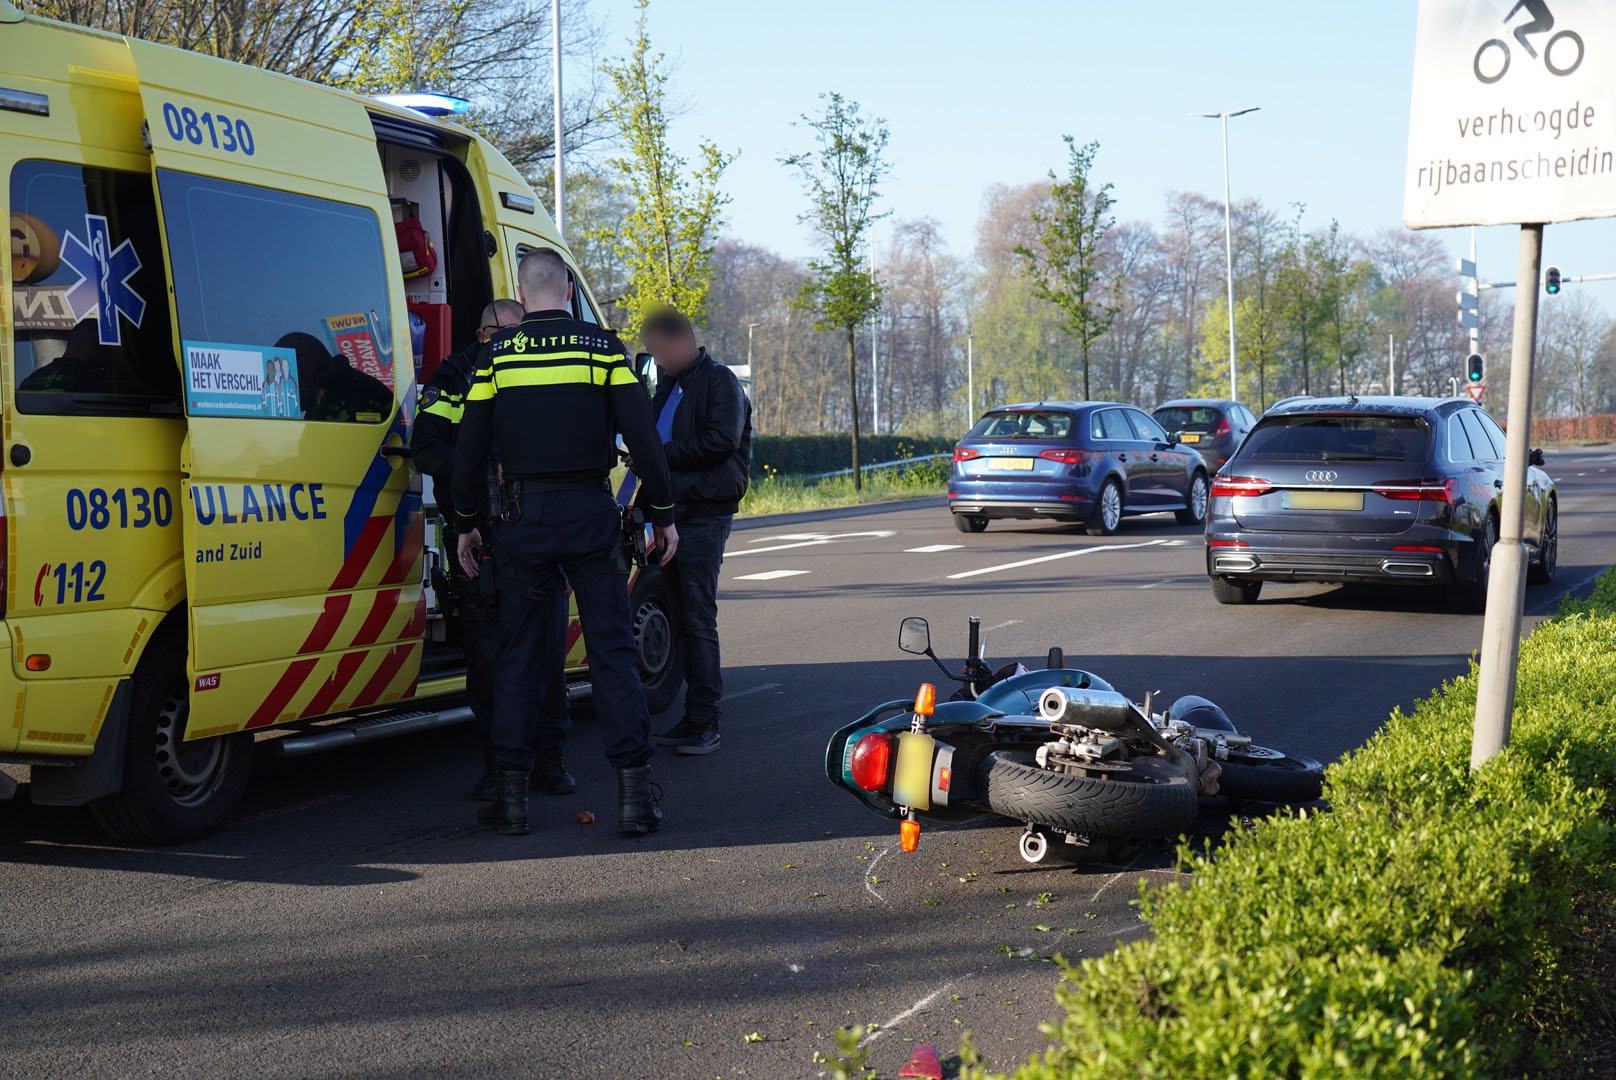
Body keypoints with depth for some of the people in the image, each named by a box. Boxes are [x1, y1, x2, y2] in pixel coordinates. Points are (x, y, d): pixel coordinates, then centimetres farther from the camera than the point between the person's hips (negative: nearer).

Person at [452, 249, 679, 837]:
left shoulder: (497, 354, 2)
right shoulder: (602, 346, 0)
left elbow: (469, 449, 3)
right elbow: (643, 438, -4)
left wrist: (466, 523, 14)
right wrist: (663, 515, 3)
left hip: (524, 518, 1)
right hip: (591, 516, 0)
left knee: (518, 654, 9)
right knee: (612, 650, 3)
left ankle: (512, 794, 10)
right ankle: (634, 791, -1)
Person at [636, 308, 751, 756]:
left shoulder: (720, 381, -6)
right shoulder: (668, 383, 20)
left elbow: (722, 440, -18)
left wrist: (662, 452, -14)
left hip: (705, 513, -9)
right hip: (674, 512, 9)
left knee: (699, 619, -10)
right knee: (681, 617, 9)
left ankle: (704, 723, -7)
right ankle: (693, 719, 14)